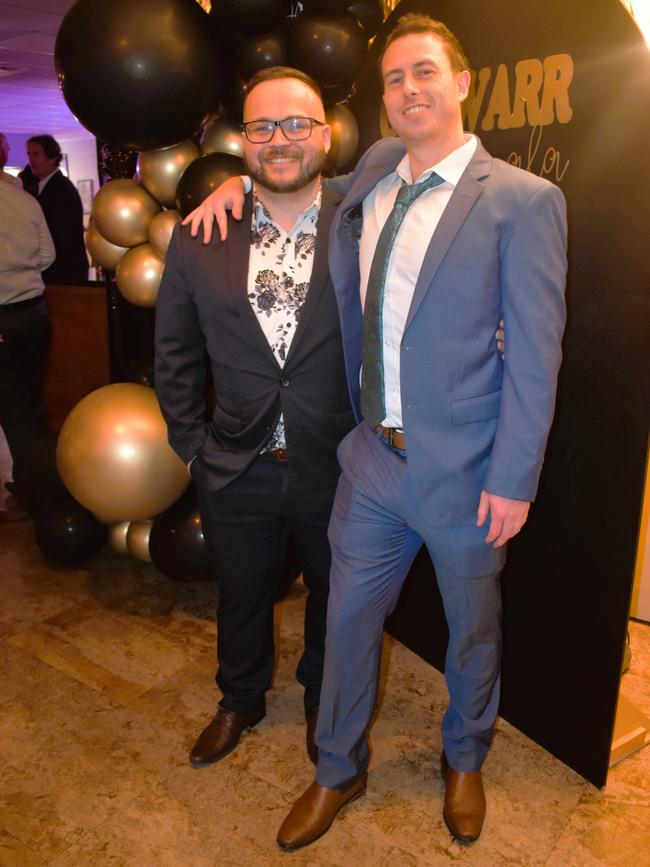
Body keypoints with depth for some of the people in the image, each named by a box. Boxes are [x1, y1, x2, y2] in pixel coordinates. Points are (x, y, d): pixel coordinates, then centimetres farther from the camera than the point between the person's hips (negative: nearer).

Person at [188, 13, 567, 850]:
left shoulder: (522, 201, -11)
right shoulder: (373, 171, 5)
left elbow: (536, 354, -11)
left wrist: (513, 480, -12)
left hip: (464, 470, -4)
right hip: (372, 458, 4)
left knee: (472, 629, 17)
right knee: (347, 618, 15)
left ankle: (464, 760, 47)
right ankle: (338, 771, 40)